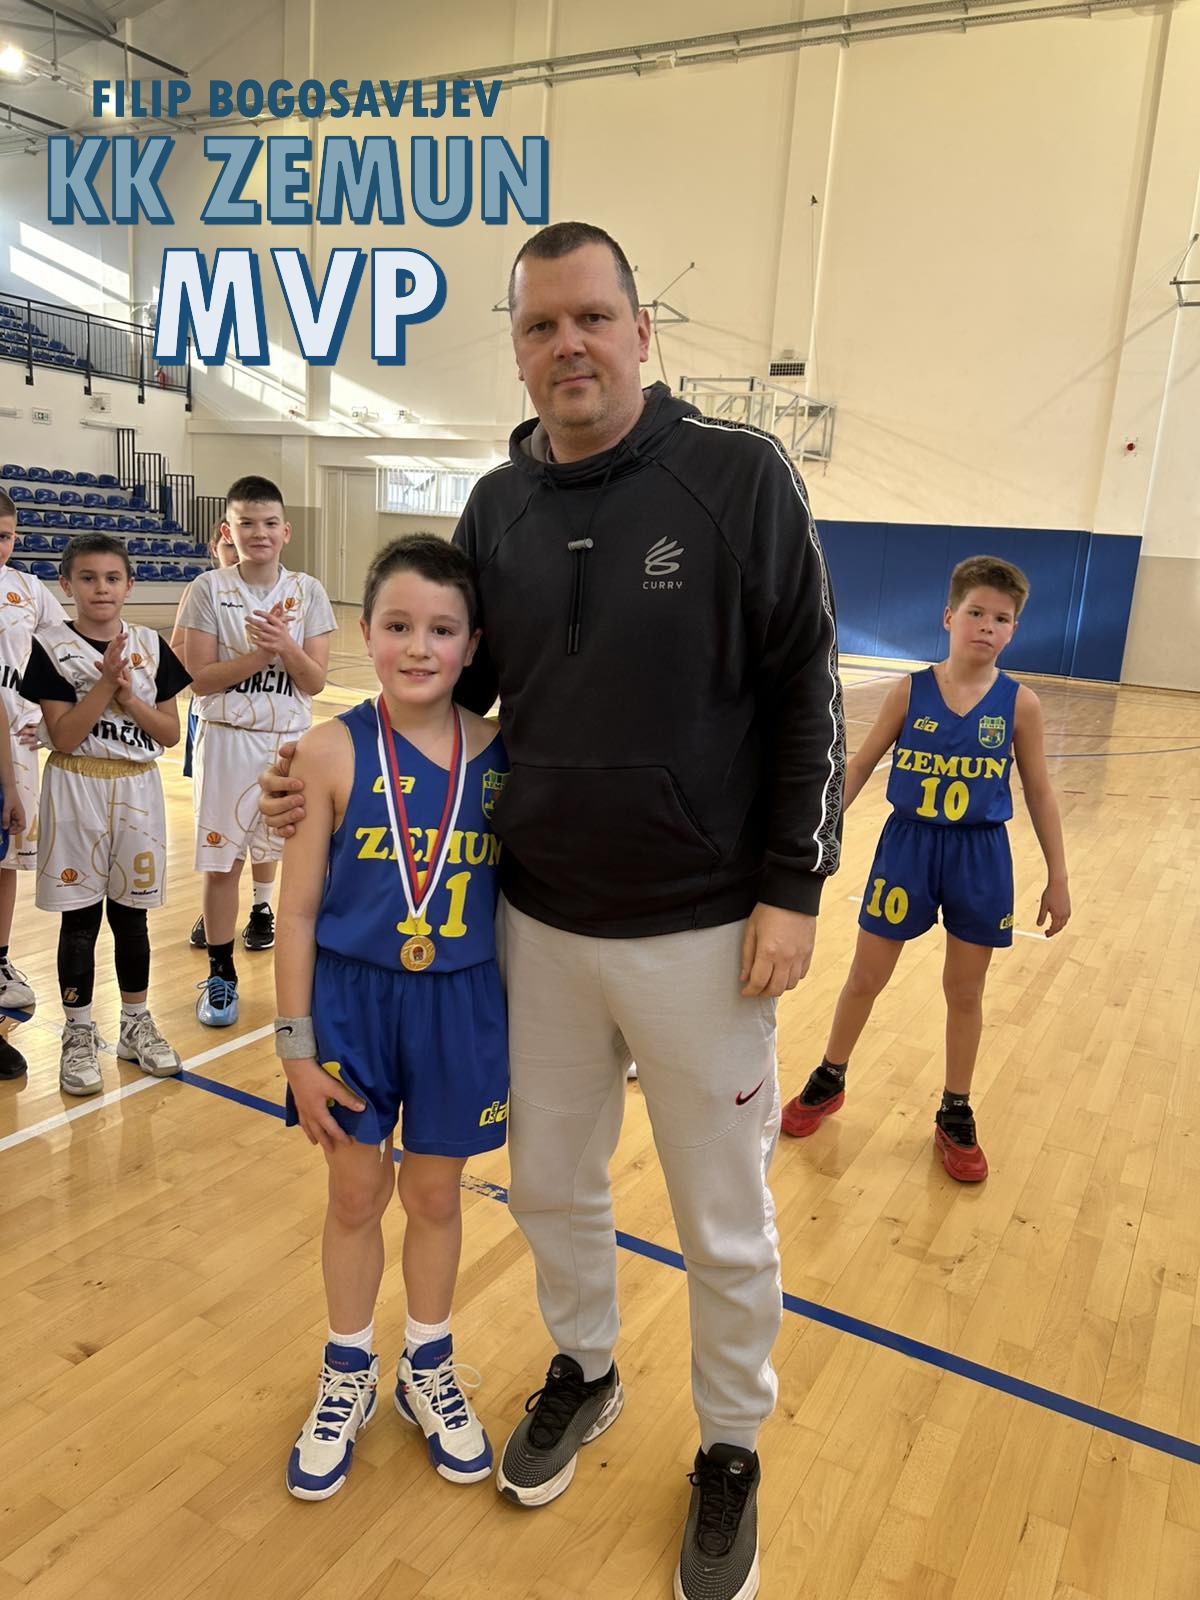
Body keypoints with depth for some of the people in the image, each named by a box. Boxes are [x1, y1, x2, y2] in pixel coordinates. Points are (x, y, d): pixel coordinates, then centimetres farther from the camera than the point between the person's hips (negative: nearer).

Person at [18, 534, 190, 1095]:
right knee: (80, 917, 6)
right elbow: (63, 736, -13)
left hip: (137, 789, 2)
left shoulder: (150, 645, 2)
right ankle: (79, 1035, 19)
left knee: (131, 914, 12)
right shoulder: (51, 646, -6)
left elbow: (170, 733, 0)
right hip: (77, 791, -2)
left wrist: (128, 695, -14)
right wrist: (106, 681, -21)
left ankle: (136, 1024, 27)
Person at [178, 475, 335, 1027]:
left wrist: (285, 646, -21)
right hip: (227, 740, -1)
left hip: (290, 740, 1)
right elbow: (198, 678, -9)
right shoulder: (209, 589, -4)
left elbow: (315, 681, -3)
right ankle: (221, 974, 20)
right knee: (220, 862, 5)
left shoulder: (307, 592, 0)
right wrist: (258, 655, -20)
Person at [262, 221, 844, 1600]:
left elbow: (805, 692, -8)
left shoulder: (741, 476, -8)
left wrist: (792, 888, -11)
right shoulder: (496, 508, 4)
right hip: (538, 925, 4)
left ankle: (731, 1449, 40)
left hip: (700, 933, -3)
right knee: (551, 1184, 20)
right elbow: (460, 685, 13)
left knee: (725, 1222, 13)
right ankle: (584, 1371, 49)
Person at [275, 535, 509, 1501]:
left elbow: (519, 892, 1)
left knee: (435, 1194, 18)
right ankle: (347, 1377, 41)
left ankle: (430, 1368, 43)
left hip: (461, 1005, 1)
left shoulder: (501, 754, -7)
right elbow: (298, 911, -7)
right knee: (357, 1194, 16)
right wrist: (297, 1047, -5)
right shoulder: (333, 752, -12)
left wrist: (522, 1026, 4)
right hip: (351, 998, -1)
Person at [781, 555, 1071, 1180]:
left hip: (979, 857, 1)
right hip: (907, 846, 0)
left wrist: (1057, 876, 3)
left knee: (965, 992, 12)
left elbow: (1038, 792, 2)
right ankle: (829, 1082, 32)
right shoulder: (909, 690, -7)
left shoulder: (1020, 703, -5)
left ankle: (955, 1116, 30)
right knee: (866, 977, 10)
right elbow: (861, 764, 0)